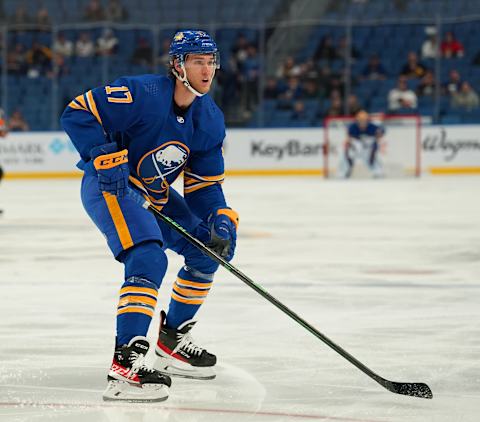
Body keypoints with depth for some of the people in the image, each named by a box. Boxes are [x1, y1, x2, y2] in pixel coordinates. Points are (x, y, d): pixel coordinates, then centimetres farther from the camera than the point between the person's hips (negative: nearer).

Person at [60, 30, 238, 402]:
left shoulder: (211, 120, 0)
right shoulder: (142, 94, -24)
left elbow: (205, 183, 4)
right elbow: (77, 114, -24)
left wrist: (222, 220, -11)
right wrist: (106, 159, -29)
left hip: (155, 192, 9)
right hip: (109, 186, -9)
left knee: (209, 249, 11)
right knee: (148, 258, -29)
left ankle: (173, 338, 26)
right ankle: (127, 361, -35)